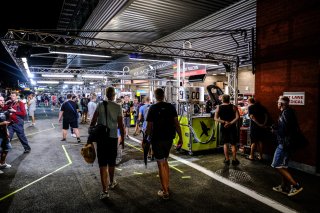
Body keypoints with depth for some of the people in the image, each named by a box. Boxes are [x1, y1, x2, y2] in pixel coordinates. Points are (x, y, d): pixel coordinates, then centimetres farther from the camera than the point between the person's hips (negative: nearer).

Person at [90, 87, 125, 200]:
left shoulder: (100, 105, -2)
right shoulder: (118, 107, -6)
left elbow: (93, 121, -4)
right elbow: (121, 125, -6)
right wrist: (122, 139, 3)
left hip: (101, 136, 0)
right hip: (113, 137, 0)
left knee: (103, 164, 4)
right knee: (111, 162, 18)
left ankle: (105, 190, 3)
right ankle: (111, 182, 39)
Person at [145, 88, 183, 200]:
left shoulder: (153, 108, -9)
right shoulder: (171, 107, 1)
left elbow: (149, 126, -12)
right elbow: (176, 123, -1)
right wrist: (180, 138, 4)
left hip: (157, 139, -5)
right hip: (169, 138, 5)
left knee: (161, 164, 3)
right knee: (165, 161, 21)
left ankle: (165, 192, 9)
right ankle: (166, 186, 29)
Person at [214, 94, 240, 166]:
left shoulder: (219, 107, 0)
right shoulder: (233, 107, -2)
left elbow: (216, 118, -9)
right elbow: (237, 117, -14)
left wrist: (224, 122, -13)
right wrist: (230, 123, -17)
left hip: (223, 128, 1)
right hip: (232, 127, -1)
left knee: (225, 144, 10)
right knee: (233, 144, 8)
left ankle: (227, 159, 14)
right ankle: (234, 160, 12)